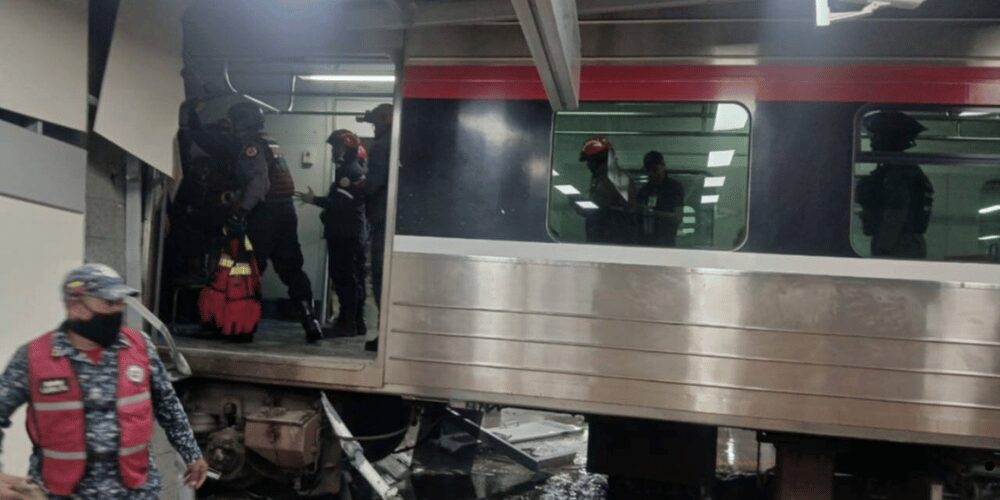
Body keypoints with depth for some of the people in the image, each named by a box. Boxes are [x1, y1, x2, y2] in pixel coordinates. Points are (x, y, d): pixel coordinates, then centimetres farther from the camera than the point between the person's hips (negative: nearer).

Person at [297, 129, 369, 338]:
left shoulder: (349, 170, -13)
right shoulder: (354, 169, 19)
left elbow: (341, 201, -22)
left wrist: (314, 200, -18)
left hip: (345, 235, -10)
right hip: (352, 233, 10)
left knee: (344, 278, -8)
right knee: (353, 279, 12)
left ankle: (349, 323, -6)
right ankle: (356, 322, 17)